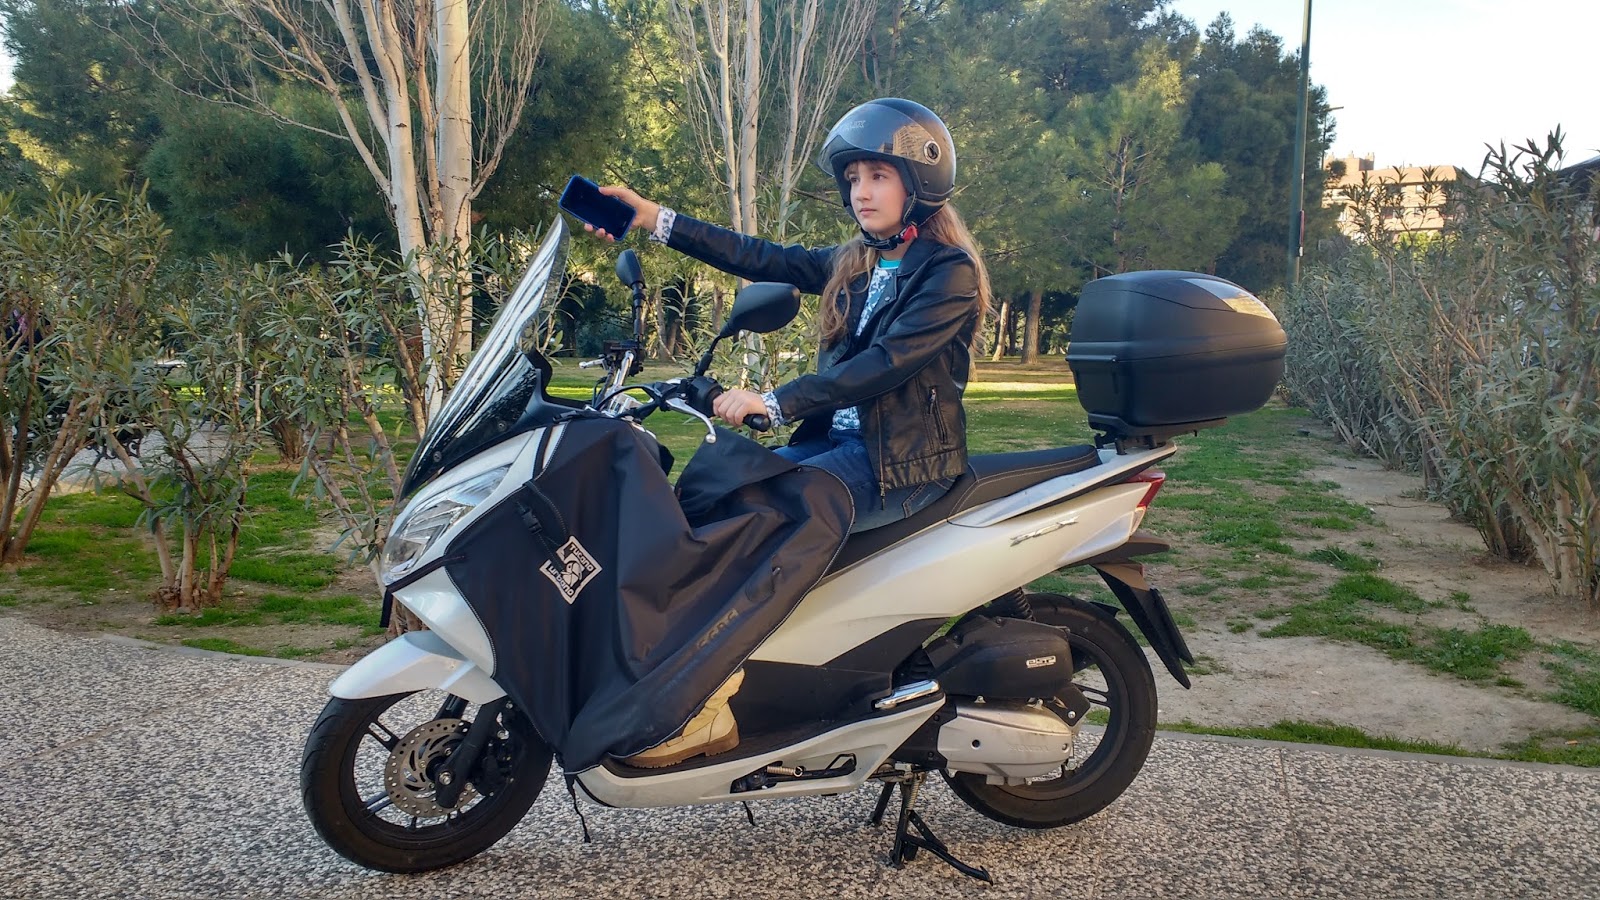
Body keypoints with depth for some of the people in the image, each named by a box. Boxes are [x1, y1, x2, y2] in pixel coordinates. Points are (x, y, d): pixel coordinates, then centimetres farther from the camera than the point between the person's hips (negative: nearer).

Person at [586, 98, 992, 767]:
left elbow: (887, 362, -21)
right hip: (838, 437, 8)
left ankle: (707, 709, -20)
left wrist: (771, 402, -26)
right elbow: (761, 259, 11)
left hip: (905, 459, -8)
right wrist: (653, 219, 3)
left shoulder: (950, 271, -10)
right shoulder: (856, 264, 15)